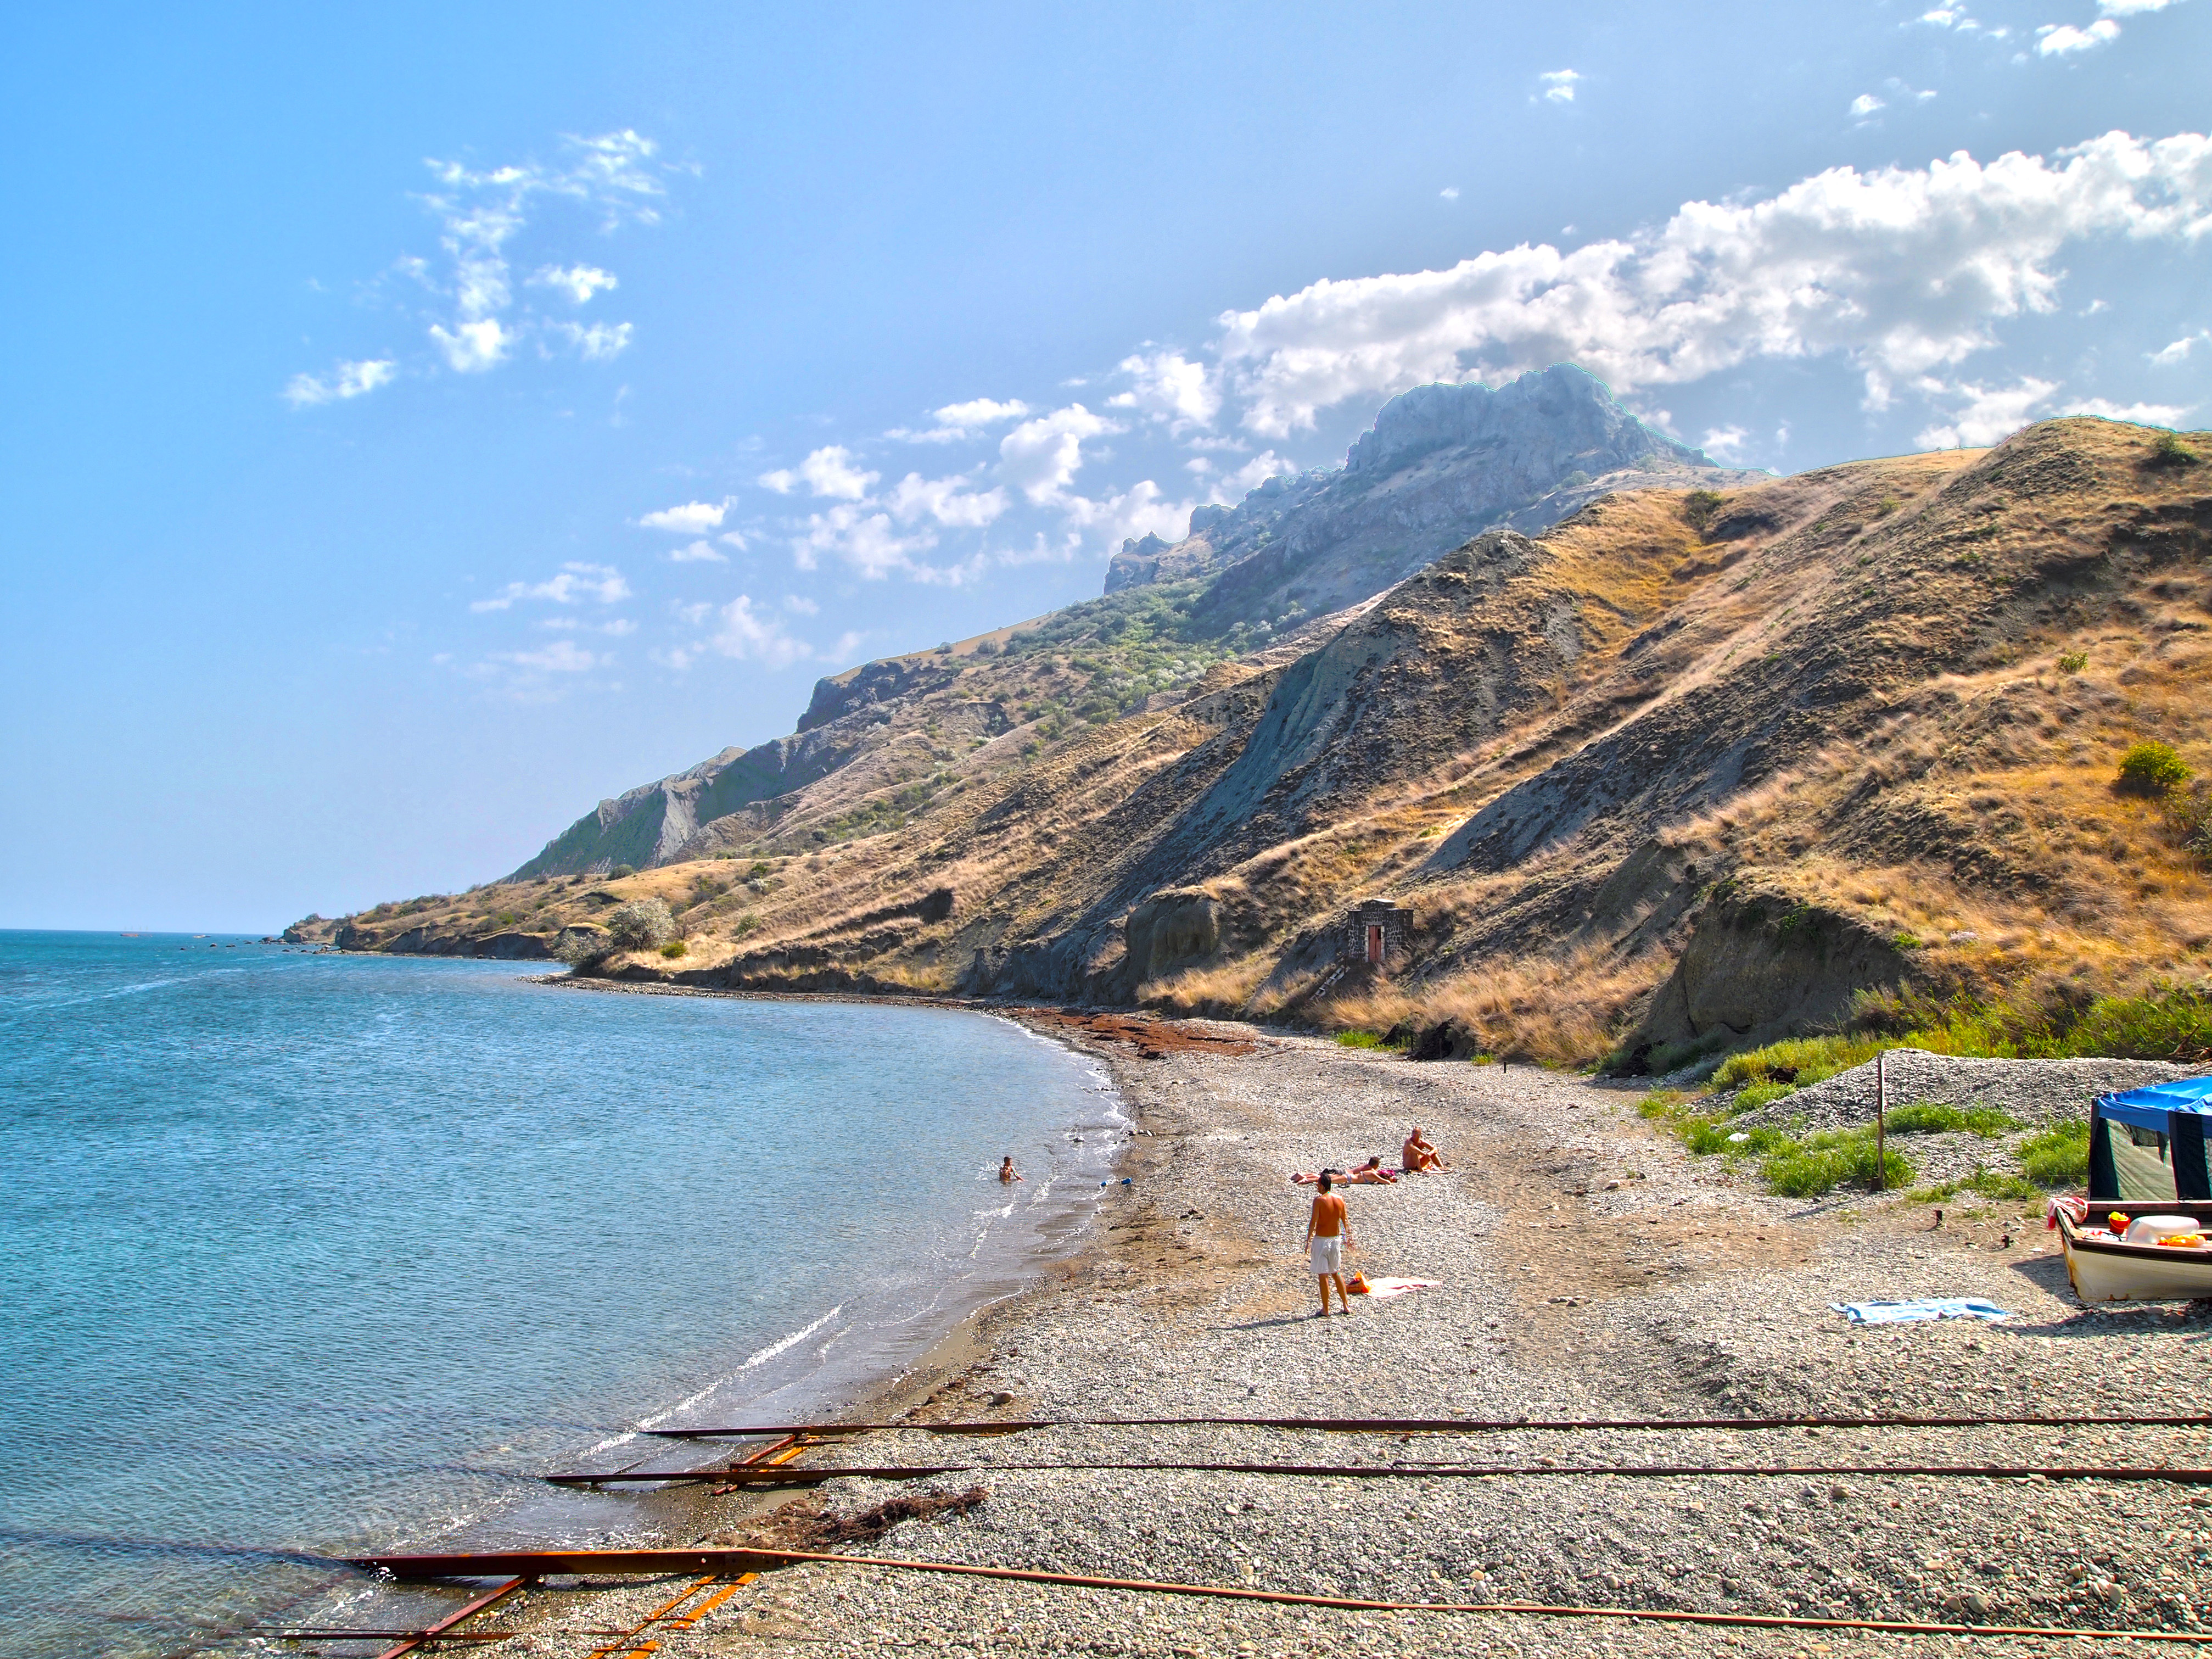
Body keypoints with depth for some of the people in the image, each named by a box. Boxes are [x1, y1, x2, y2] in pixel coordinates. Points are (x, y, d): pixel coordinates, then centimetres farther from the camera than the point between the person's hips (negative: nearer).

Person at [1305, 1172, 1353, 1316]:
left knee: (1323, 1275, 1)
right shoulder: (1340, 1199, 2)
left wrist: (1308, 1242, -13)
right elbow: (1345, 1220, 13)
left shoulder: (1319, 1200, -15)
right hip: (1336, 1239, 6)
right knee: (1337, 1273, 19)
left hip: (1321, 1240, -6)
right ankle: (1346, 1305, 22)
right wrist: (1348, 1237, 25)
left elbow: (1313, 1223, -17)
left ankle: (1325, 1310, 5)